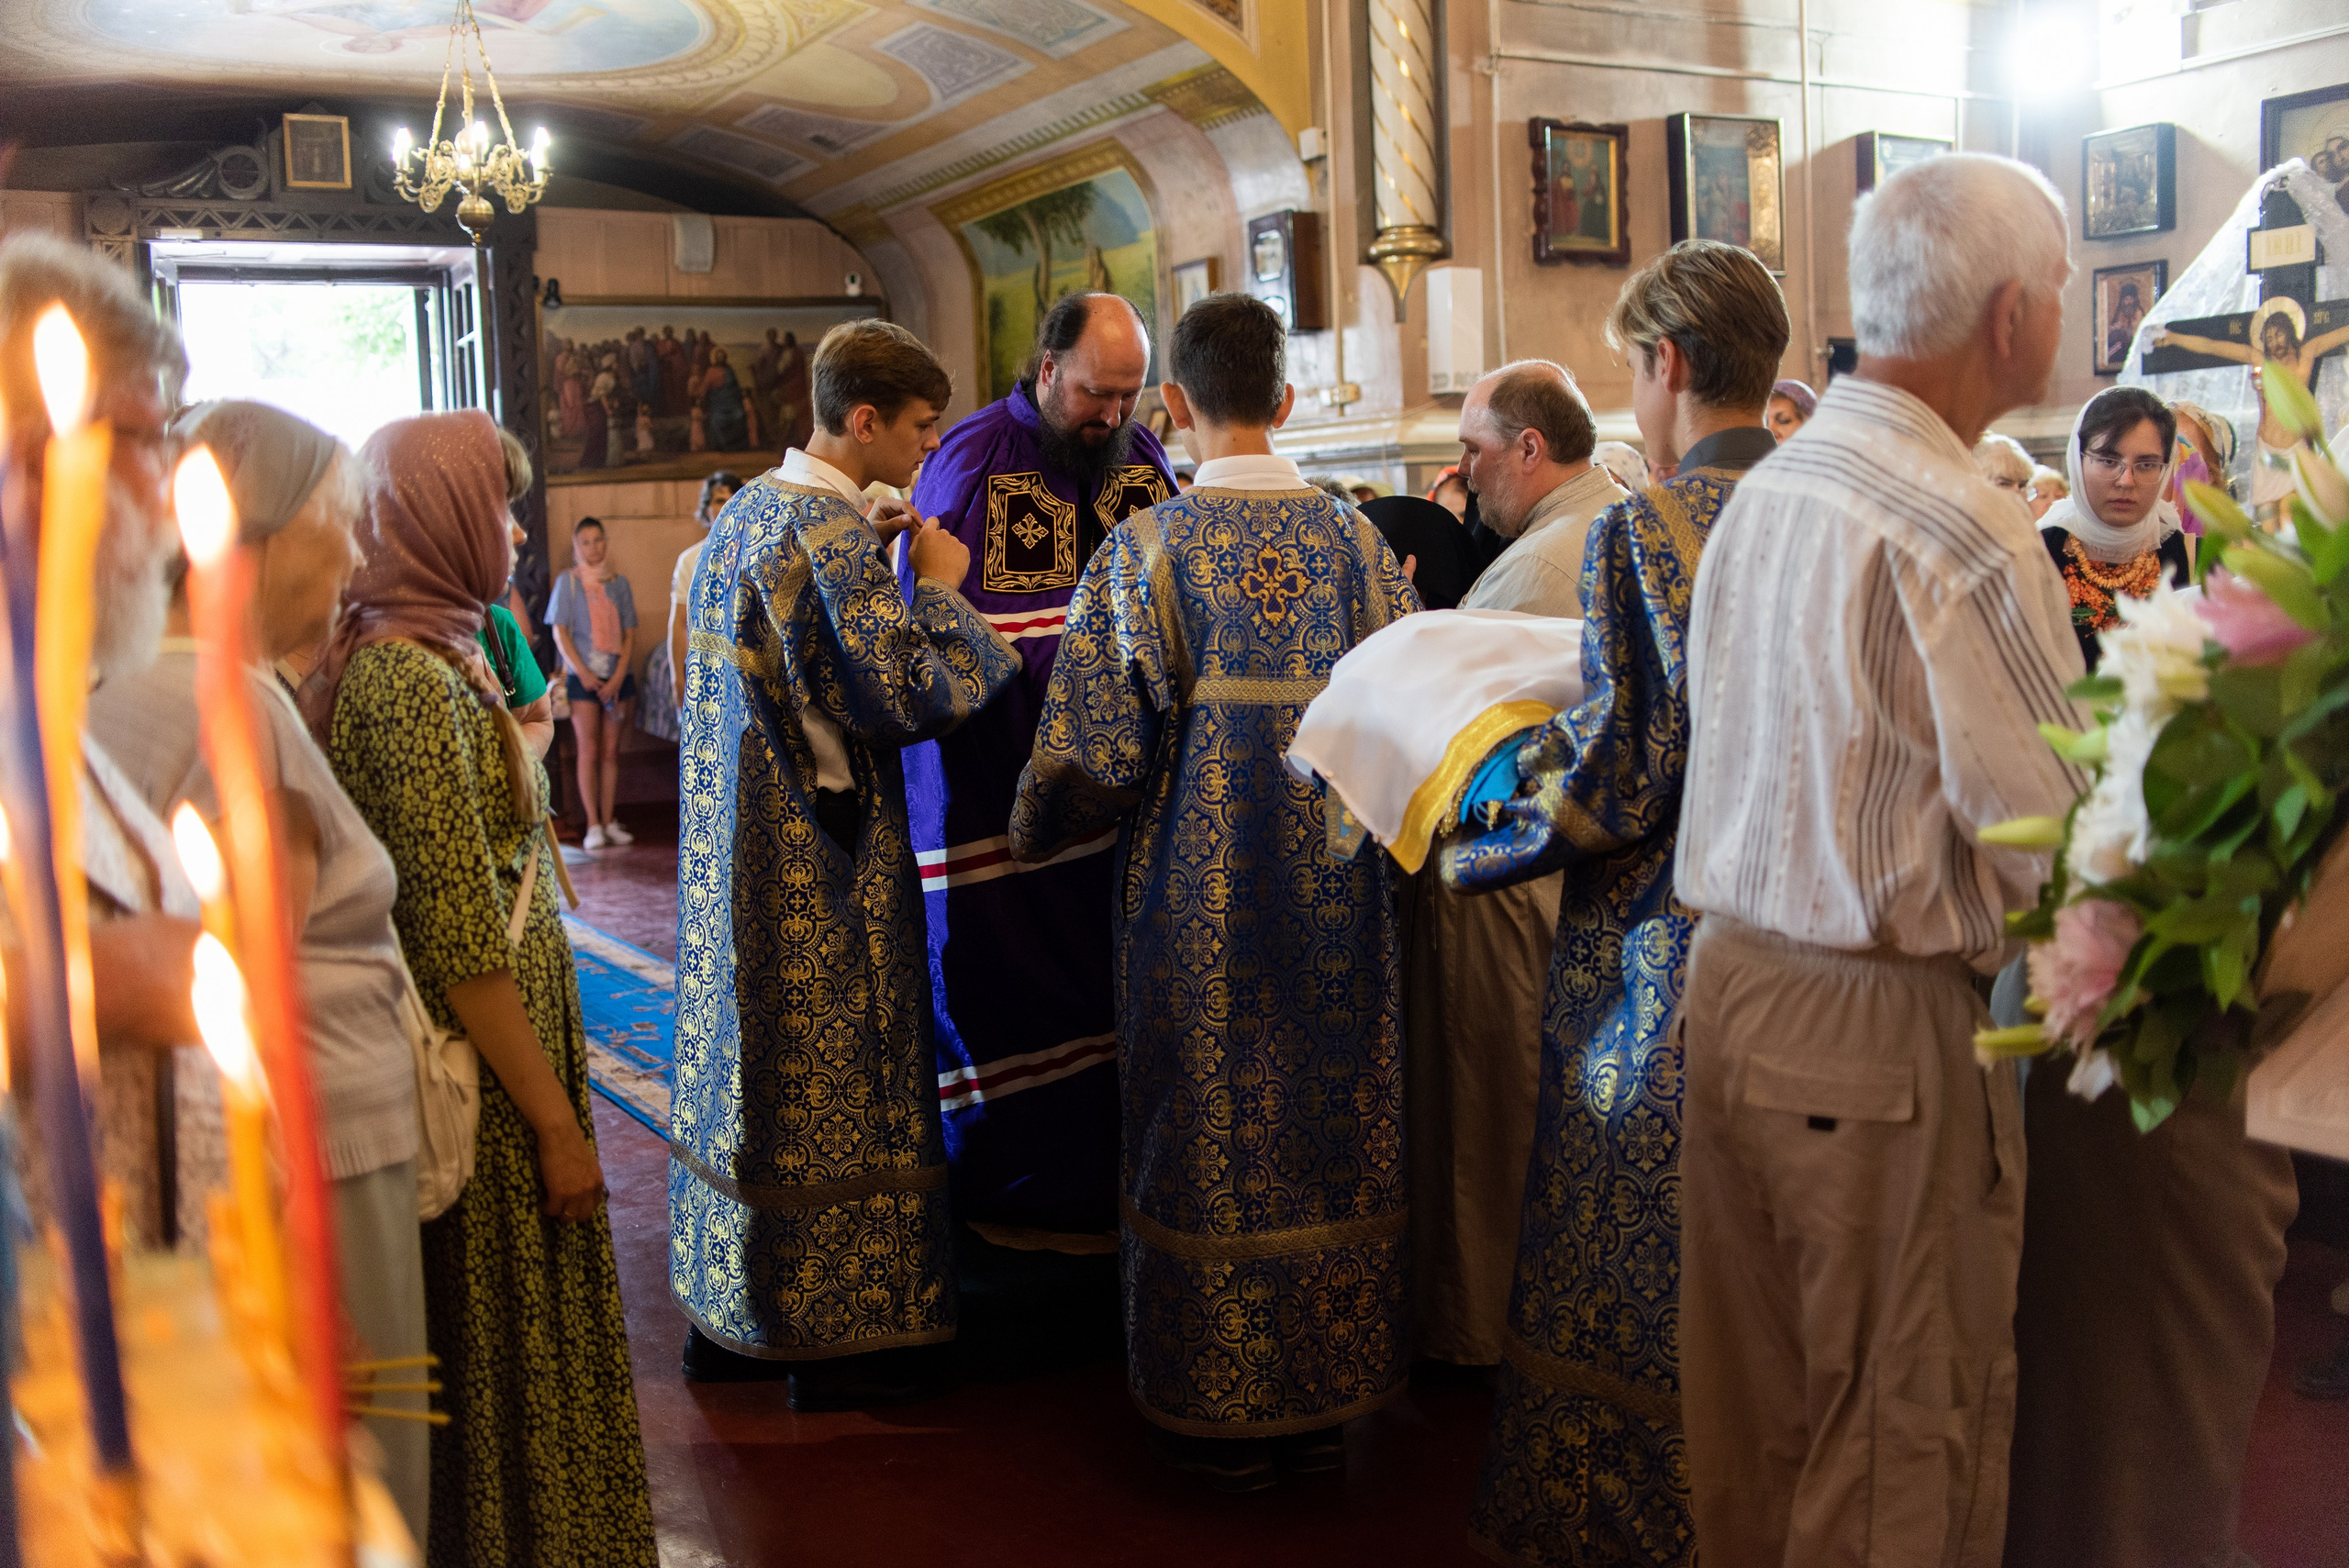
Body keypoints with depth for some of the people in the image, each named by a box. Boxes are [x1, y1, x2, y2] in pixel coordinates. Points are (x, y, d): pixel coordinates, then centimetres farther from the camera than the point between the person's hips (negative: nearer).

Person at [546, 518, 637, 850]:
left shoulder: (619, 583, 9)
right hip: (583, 676, -2)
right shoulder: (568, 582, 4)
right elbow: (560, 633, 0)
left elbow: (630, 634, 6)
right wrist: (583, 672, -10)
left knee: (611, 751, 3)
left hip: (617, 677, 2)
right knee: (589, 750, -5)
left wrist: (618, 677, -6)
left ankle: (609, 821, 7)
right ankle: (593, 825, -3)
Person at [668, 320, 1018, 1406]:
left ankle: (728, 1316, 28)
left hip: (740, 850, 9)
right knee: (832, 1082, 2)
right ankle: (838, 1336, 14)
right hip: (820, 862, -9)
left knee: (752, 1062, 16)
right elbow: (915, 693, -23)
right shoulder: (833, 534, -19)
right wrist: (942, 586, -8)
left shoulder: (743, 513, 10)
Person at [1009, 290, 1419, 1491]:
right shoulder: (1356, 540, -1)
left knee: (1211, 1135, 9)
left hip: (1199, 893, -3)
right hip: (1336, 895, 3)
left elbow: (1095, 749, -11)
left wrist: (1032, 836, 8)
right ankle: (1328, 1397, 27)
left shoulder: (1147, 548, -10)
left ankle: (1221, 1414, 22)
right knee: (1336, 1129, 14)